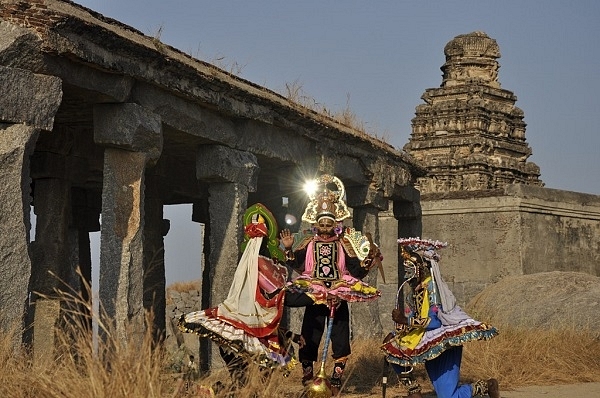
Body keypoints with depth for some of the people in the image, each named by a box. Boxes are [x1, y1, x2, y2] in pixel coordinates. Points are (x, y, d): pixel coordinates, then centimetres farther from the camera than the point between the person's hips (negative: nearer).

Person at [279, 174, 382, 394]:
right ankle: (307, 376, 15)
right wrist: (288, 249, -18)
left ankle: (336, 379, 13)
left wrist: (369, 259, -15)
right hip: (314, 297, 0)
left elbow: (357, 271, 0)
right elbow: (295, 264, -4)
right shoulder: (308, 242, 3)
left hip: (339, 298, 0)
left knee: (340, 338, 2)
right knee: (309, 337, 2)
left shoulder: (344, 243, 3)